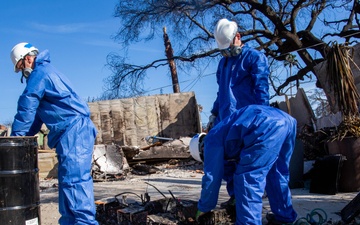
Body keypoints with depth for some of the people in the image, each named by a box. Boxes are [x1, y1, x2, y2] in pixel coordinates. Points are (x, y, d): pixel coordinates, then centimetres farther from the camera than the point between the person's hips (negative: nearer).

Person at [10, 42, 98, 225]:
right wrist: (24, 137, 20)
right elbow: (38, 113, 27)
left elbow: (27, 108, -7)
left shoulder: (39, 72, -4)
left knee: (74, 178, -16)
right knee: (69, 178, 11)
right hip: (74, 131, 10)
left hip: (73, 130, -10)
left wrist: (16, 137, 0)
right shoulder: (47, 71, 27)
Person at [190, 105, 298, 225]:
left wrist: (203, 207, 24)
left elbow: (212, 176, 11)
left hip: (268, 125, -10)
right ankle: (284, 215, 38)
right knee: (275, 174, 26)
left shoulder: (212, 140, 13)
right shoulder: (225, 134, 38)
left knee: (248, 178, -1)